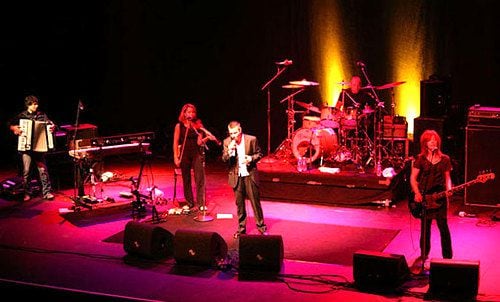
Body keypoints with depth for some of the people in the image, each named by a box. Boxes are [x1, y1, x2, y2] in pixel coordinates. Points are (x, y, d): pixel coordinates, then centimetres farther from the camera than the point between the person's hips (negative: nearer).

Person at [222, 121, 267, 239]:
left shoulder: (251, 139, -8)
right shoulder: (227, 142, -1)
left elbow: (259, 154, 3)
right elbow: (224, 159, 0)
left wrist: (251, 158, -18)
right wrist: (229, 151, -20)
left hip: (250, 175, -2)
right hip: (236, 176, 2)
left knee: (255, 201, 3)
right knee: (239, 203, 9)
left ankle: (261, 226, 14)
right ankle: (241, 228, 19)